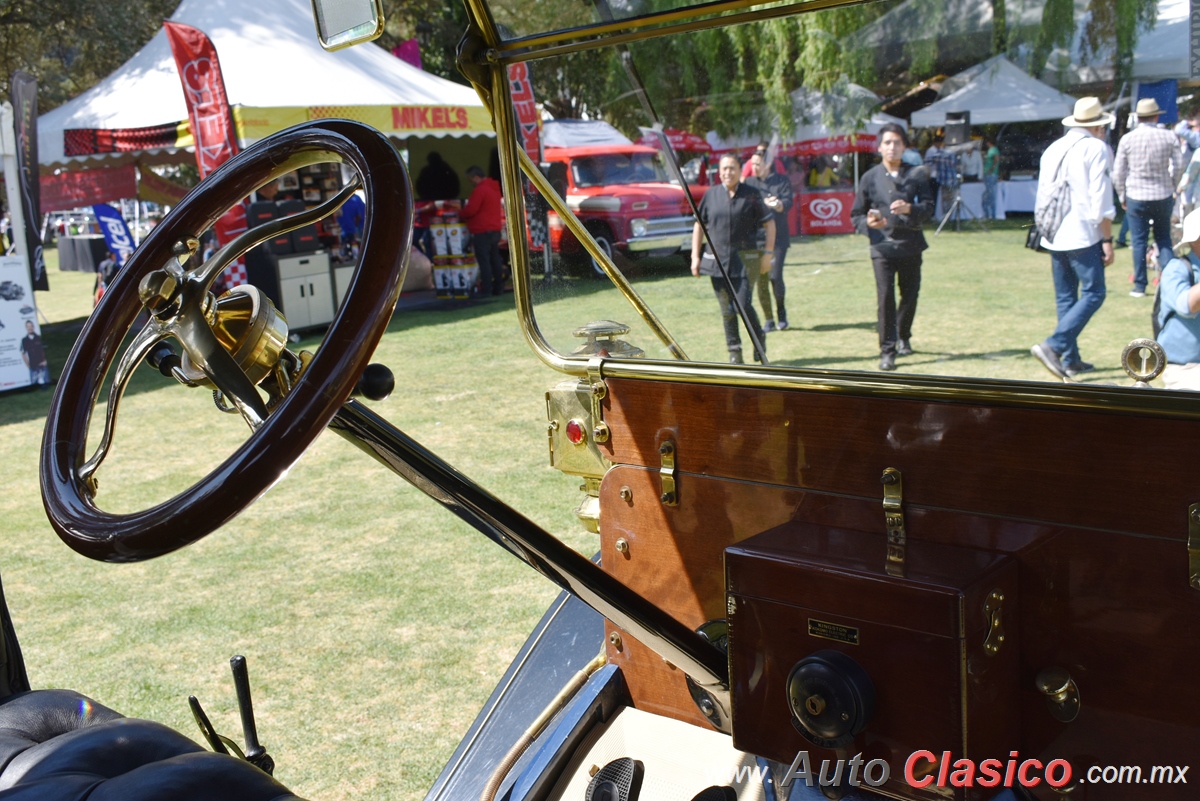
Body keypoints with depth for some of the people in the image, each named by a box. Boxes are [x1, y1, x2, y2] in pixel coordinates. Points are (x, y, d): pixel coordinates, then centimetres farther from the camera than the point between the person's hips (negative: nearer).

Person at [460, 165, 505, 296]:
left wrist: (461, 216, 1)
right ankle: (498, 289, 17)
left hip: (482, 231, -10)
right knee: (495, 260, 13)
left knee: (484, 261, -7)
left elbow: (471, 209, -18)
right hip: (495, 230, 10)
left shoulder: (480, 190, -15)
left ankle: (486, 290, -7)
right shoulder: (494, 188, 16)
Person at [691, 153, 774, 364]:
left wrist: (767, 254, -1)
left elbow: (769, 222, 4)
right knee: (727, 310, 6)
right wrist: (695, 257, 7)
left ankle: (759, 341, 16)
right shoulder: (711, 194, 5)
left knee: (743, 305, -10)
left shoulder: (751, 195, -2)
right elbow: (699, 225, 11)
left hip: (744, 260, -3)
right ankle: (734, 352, 17)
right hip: (717, 260, 3)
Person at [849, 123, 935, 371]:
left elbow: (928, 208, -2)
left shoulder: (917, 174, 6)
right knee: (885, 297, -12)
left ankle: (903, 336, 36)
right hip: (882, 246, -2)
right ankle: (887, 350, -5)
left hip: (910, 245, 2)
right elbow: (856, 215, 7)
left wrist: (910, 208, -23)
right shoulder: (870, 177, 5)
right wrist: (868, 222, -15)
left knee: (910, 295, 10)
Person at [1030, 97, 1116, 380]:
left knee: (1065, 298, 11)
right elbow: (1100, 200, -11)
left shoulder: (1053, 149, 14)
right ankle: (1052, 345, -17)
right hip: (1083, 235, -7)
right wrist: (1107, 239, -8)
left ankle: (1070, 360, 12)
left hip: (1054, 236, 7)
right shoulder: (1096, 148, -5)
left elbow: (1042, 195, 17)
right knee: (1093, 294, -4)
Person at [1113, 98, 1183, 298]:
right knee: (1164, 239, 14)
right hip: (1164, 196, 1)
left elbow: (1118, 173, -2)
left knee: (1139, 242, 5)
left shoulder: (1127, 139, -6)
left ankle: (1140, 286, 7)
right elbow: (1178, 167, 1)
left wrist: (1122, 196, 12)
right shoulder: (1169, 137, -4)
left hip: (1136, 197, -1)